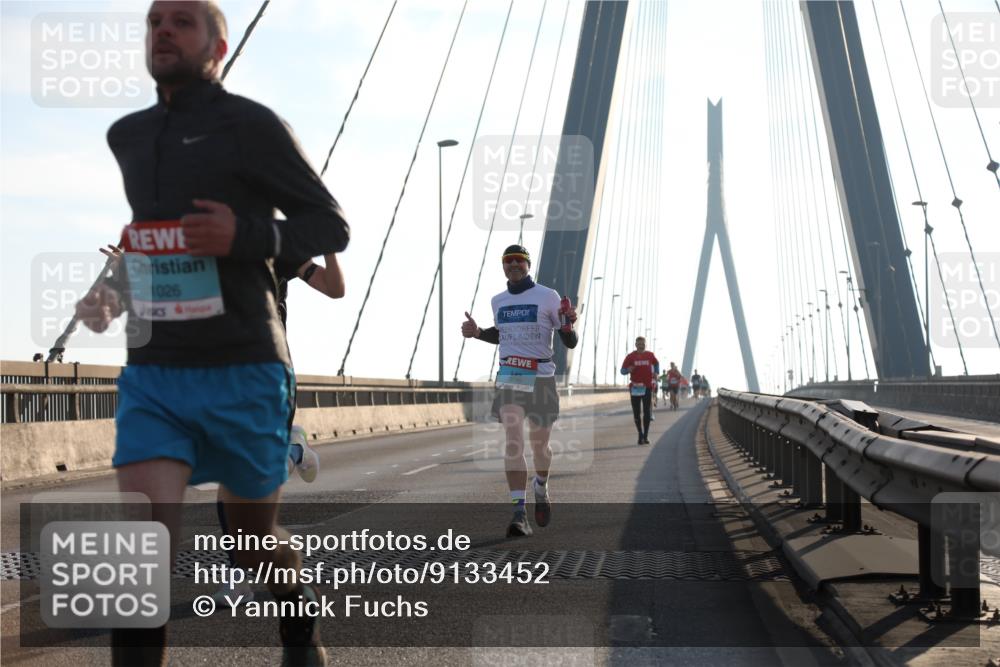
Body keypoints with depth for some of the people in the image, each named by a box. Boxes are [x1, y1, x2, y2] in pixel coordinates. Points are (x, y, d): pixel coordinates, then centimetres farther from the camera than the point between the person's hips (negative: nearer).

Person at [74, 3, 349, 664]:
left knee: (255, 540, 13)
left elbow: (332, 226, -4)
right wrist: (118, 287, 14)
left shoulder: (253, 124, -7)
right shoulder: (129, 137, 12)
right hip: (153, 377, 4)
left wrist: (244, 235, -22)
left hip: (243, 374, -4)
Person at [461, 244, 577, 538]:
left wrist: (568, 324, -24)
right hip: (508, 377, 2)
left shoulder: (548, 296, -3)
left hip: (541, 378, -2)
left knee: (540, 445, 8)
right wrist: (477, 333, 10)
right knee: (513, 441, -14)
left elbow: (570, 342, -3)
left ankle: (541, 488, 40)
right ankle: (519, 512, -17)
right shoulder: (498, 301, 11)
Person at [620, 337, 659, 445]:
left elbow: (656, 363, 26)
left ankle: (646, 436, 3)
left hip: (647, 386, 0)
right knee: (636, 413, 3)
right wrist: (628, 369, -22)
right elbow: (622, 370, 0)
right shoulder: (630, 356, -1)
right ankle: (640, 435, 19)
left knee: (647, 412, -4)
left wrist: (656, 373, 9)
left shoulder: (650, 355, 5)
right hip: (635, 387, 0)